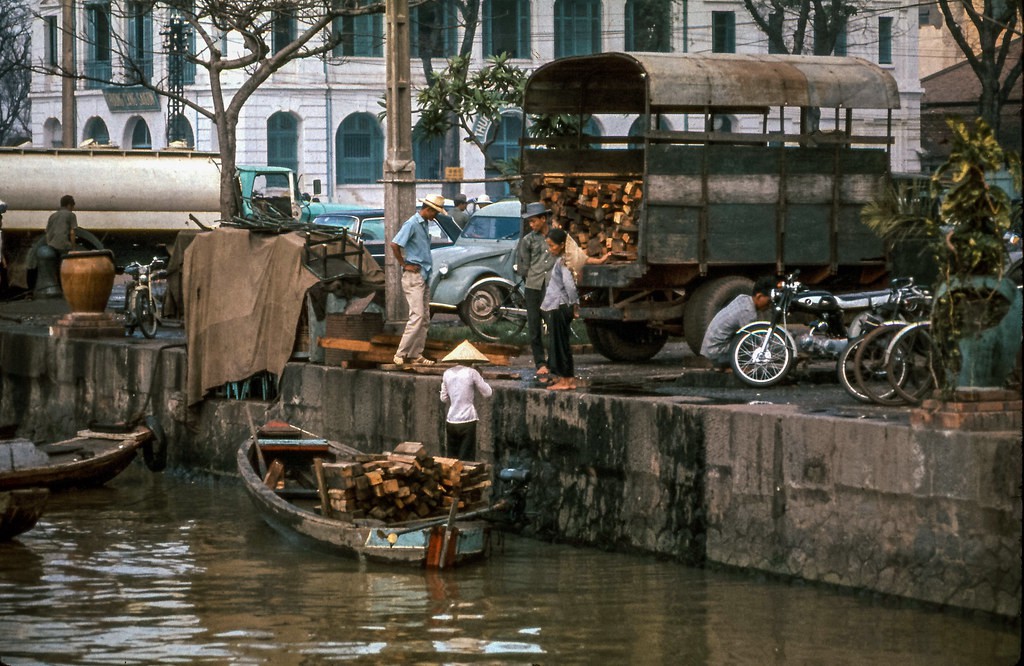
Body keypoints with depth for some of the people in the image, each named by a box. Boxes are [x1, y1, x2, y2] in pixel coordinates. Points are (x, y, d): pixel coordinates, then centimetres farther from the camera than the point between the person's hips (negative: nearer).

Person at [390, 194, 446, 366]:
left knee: (425, 318, 8)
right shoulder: (412, 224, -13)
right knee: (417, 316, -15)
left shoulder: (425, 224, 15)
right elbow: (394, 245, -21)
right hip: (413, 276, -9)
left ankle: (416, 354, 11)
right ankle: (401, 355, -13)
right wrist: (404, 265, -14)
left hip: (424, 276, 9)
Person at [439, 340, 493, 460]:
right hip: (467, 420, -4)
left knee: (451, 457, 12)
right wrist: (480, 377, 11)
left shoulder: (447, 373, 5)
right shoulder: (471, 373, -7)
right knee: (466, 459, 2)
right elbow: (487, 393, -1)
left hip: (451, 421, 4)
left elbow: (444, 398, 12)